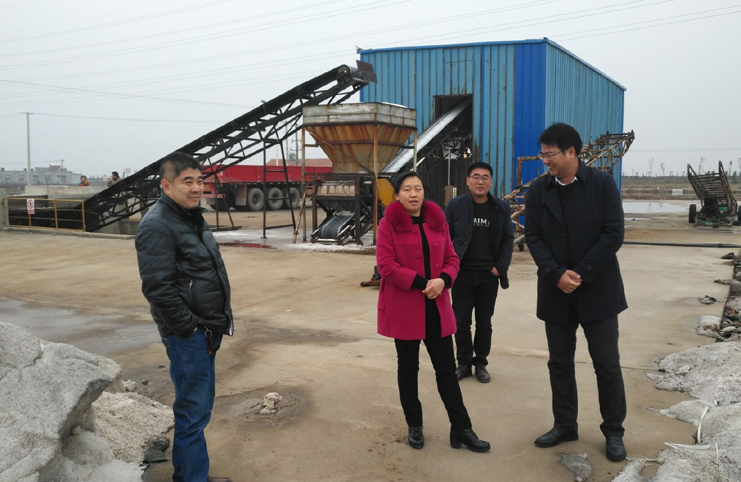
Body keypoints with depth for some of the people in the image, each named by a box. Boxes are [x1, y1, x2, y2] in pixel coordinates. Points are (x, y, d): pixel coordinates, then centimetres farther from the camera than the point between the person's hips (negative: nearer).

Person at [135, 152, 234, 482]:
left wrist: (220, 319, 15)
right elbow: (158, 288, -24)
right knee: (193, 411, -1)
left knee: (201, 405, 19)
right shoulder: (157, 226, -18)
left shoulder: (193, 217, 13)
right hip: (187, 335, -10)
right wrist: (190, 328, -19)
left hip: (206, 331, 10)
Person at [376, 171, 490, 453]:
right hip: (403, 308, -4)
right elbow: (386, 265, -14)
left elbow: (451, 258, 9)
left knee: (446, 368, 8)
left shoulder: (437, 221, 8)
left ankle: (461, 429, 16)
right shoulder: (389, 224, -6)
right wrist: (421, 283, -20)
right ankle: (414, 427, 25)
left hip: (437, 308, 4)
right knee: (408, 368, 10)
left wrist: (443, 280, -12)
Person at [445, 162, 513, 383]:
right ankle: (464, 363, 19)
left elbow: (508, 239, 4)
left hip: (488, 275, 1)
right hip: (462, 274, -1)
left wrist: (501, 267, -6)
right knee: (461, 322, 5)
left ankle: (481, 363, 24)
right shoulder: (455, 205, -3)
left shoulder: (501, 208, 1)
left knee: (484, 322, 10)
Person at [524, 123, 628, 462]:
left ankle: (613, 431, 21)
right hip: (555, 291, 3)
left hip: (598, 289, -2)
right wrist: (557, 274, -15)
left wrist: (580, 274, -15)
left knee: (607, 364, 4)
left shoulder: (602, 183, -6)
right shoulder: (538, 190, 2)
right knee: (559, 363, 11)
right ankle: (565, 426, 26)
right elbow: (532, 236, -2)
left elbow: (614, 233, -10)